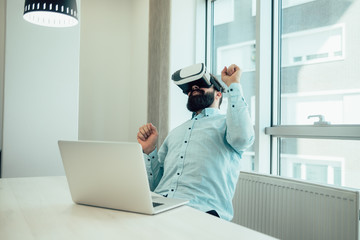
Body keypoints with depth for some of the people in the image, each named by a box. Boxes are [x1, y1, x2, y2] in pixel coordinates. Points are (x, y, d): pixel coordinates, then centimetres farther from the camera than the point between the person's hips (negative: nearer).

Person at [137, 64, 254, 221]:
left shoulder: (226, 122, 13)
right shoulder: (176, 132, 29)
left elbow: (242, 136, -16)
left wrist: (233, 84, -5)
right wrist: (148, 150, 8)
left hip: (202, 209, -4)